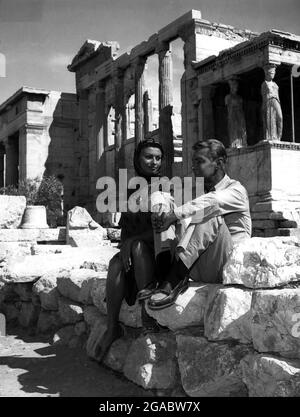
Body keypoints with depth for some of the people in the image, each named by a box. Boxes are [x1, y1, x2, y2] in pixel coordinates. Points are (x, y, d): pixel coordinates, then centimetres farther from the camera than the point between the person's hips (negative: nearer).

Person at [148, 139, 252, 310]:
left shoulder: (236, 190, -1)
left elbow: (212, 202, -24)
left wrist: (174, 214, -30)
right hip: (204, 271, 5)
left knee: (211, 217, -28)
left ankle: (175, 279, -33)